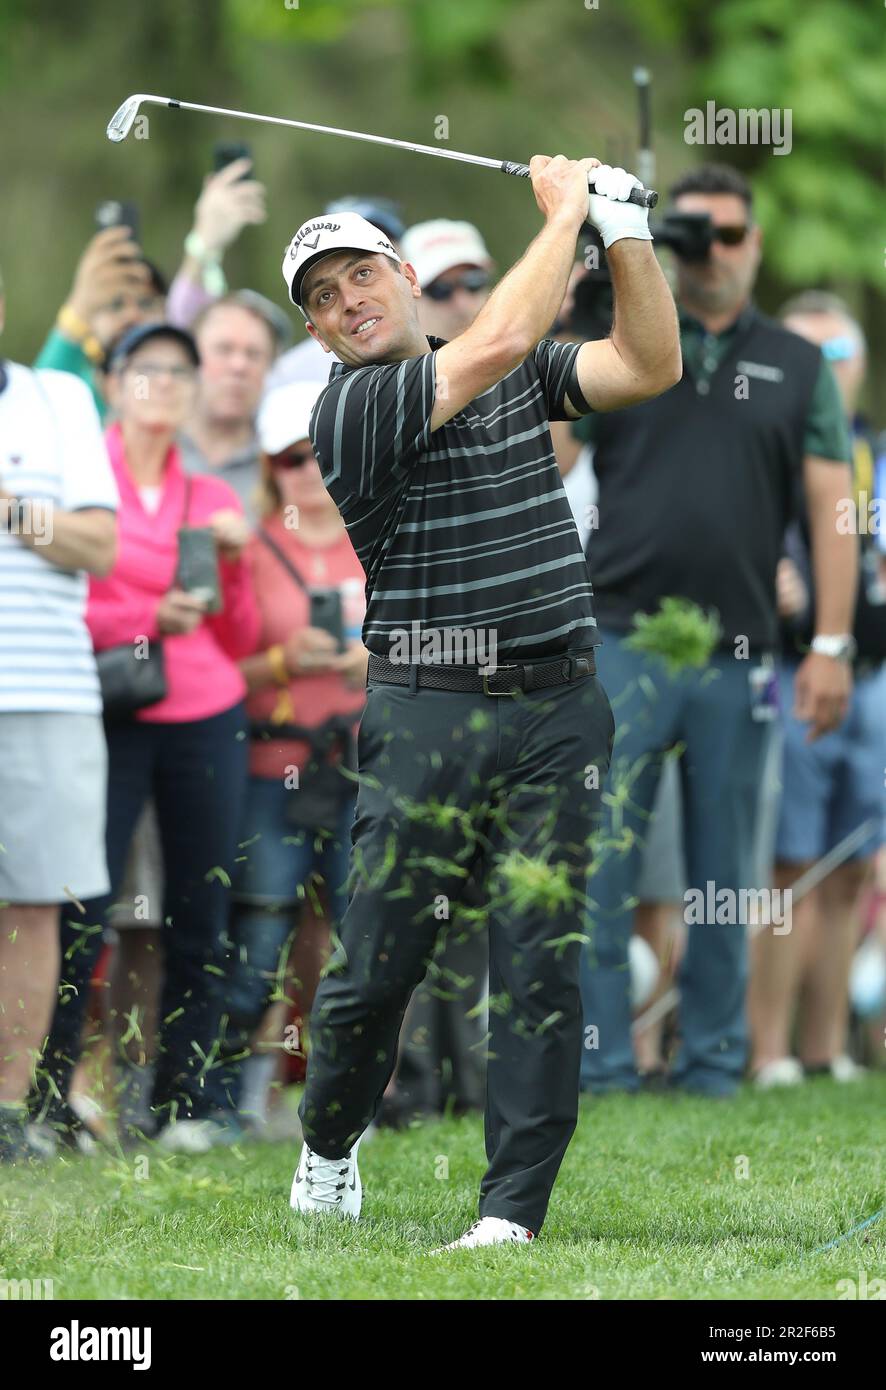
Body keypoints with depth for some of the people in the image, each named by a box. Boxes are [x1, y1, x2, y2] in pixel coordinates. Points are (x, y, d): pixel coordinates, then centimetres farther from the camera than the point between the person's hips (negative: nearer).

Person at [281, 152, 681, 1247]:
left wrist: (624, 230, -4)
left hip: (559, 714, 3)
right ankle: (329, 1144, 26)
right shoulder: (348, 411, -7)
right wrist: (564, 213, -6)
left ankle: (514, 1209, -2)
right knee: (376, 966, -1)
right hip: (427, 716, -3)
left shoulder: (522, 376, 14)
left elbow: (650, 366, 5)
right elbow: (498, 340, -16)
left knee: (538, 967, -5)